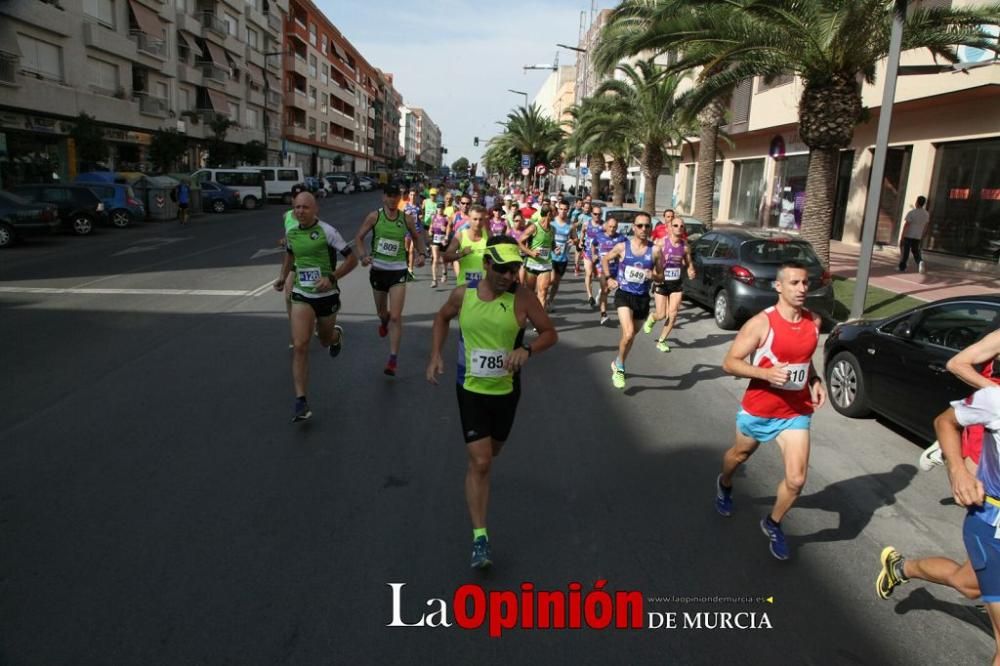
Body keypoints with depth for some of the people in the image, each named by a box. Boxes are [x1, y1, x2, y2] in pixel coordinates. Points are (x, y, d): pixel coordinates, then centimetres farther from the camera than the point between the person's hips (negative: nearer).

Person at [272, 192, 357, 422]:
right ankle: (301, 402, -10)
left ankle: (336, 335, 60)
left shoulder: (327, 231, -14)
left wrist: (332, 278, -23)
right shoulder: (290, 233, 2)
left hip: (327, 295, -2)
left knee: (325, 341, 18)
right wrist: (283, 277, 13)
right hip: (301, 295, 2)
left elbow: (352, 259, -11)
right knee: (299, 346, -13)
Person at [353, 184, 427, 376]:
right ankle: (384, 321, 60)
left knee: (396, 317, -12)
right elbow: (359, 237, 3)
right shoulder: (374, 216, -4)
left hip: (398, 271, -1)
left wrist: (420, 254, -5)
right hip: (378, 269, 2)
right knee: (381, 311, 20)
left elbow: (417, 237, 14)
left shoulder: (407, 219, -2)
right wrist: (363, 255, -15)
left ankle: (393, 360, -7)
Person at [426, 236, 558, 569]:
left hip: (506, 390, 1)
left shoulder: (522, 298, -13)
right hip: (471, 390, -1)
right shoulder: (463, 294, -8)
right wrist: (436, 355, 3)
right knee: (480, 463, -8)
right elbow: (442, 317, 13)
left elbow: (550, 333, -6)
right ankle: (480, 537, 1)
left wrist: (527, 349, -25)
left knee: (491, 452, 24)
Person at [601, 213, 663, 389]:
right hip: (624, 295, -2)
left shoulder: (655, 251, -3)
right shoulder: (622, 247, -4)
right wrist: (609, 278, 0)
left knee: (630, 336, 17)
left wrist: (653, 276, -19)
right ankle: (620, 368, 3)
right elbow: (605, 260, 13)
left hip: (642, 298, 3)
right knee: (628, 334, -21)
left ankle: (617, 364, 42)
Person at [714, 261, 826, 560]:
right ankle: (724, 485, 59)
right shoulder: (761, 323, -20)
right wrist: (766, 373, -32)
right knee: (740, 454, 24)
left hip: (796, 412, 3)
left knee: (796, 480, -5)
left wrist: (815, 381, -1)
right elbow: (730, 363, -18)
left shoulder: (814, 321, -2)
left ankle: (772, 524, 23)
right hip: (758, 410, -3)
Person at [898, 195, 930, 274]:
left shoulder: (911, 212, -14)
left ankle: (902, 268, 10)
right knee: (916, 252, 16)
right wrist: (922, 236, 25)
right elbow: (926, 227, 13)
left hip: (908, 236, -5)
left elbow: (906, 225, -16)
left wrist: (901, 237, -14)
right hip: (917, 237, 5)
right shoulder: (926, 214, 4)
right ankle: (920, 262, -10)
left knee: (905, 252, 4)